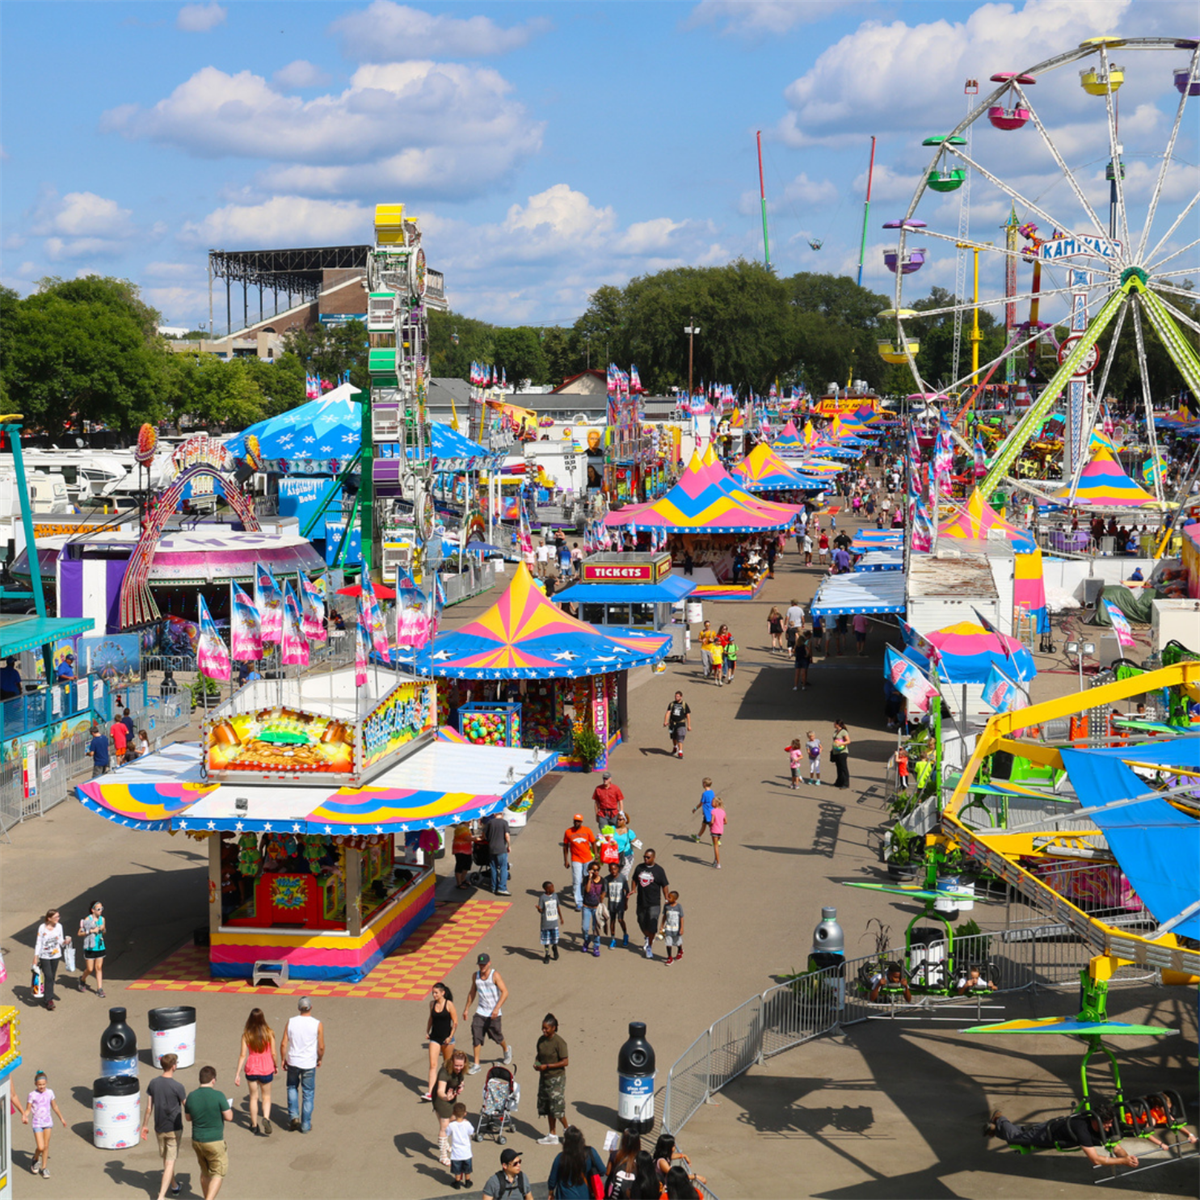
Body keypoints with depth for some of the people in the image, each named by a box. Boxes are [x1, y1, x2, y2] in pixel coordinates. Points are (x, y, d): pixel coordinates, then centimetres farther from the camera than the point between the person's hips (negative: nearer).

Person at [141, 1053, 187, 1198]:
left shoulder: (153, 1083, -6)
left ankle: (174, 1185, 42)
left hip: (159, 1128, 5)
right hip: (174, 1129, -5)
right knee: (171, 1162, 0)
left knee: (166, 1159, 23)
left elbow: (149, 1108, -1)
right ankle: (161, 1196, -6)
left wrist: (145, 1125, 11)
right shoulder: (178, 1087, -19)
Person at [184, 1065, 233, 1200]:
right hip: (215, 1142, -5)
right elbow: (229, 1117, -15)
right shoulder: (218, 1096, -20)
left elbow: (188, 1118, 8)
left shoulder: (191, 1097, -5)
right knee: (218, 1174, 6)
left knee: (205, 1173, 22)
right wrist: (229, 1107, 4)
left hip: (197, 1141, 5)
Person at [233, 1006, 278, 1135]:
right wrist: (276, 1066, 12)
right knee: (266, 1097, 16)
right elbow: (273, 1053, -6)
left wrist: (237, 1074, -2)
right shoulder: (269, 1033, -11)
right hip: (266, 1069, -1)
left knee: (253, 1097, 17)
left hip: (251, 1069, 1)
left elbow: (242, 1055, -8)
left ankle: (254, 1125, 25)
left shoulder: (246, 1035, -9)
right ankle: (266, 1118, -9)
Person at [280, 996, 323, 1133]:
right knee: (308, 1094, 11)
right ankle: (305, 1125, 16)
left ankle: (293, 1115, 12)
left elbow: (284, 1044, -4)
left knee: (292, 1087, 25)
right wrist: (320, 1059, 13)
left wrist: (283, 1060, 11)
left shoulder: (291, 1022, -6)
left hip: (293, 1062, 2)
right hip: (309, 1064, -2)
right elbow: (321, 1047, -6)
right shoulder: (317, 1024, -11)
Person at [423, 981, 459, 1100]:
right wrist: (427, 1032, 8)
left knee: (447, 1064, 13)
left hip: (446, 1038, -3)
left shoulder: (449, 1004, -12)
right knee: (433, 1065, -7)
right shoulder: (432, 1003, 1)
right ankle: (430, 1093, -13)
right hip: (434, 1038, 3)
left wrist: (450, 1036, -14)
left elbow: (455, 1022, -8)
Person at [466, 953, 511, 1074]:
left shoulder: (495, 975, -12)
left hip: (494, 1014, -4)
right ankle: (476, 1065, -1)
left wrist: (497, 1008, -27)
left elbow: (505, 992, -18)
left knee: (497, 1036, 9)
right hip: (480, 1012, 4)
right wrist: (466, 1008, 20)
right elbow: (472, 993, 20)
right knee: (476, 1036, -8)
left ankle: (506, 1049, 42)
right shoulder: (475, 976, 5)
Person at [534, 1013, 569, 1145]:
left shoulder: (559, 1042, -17)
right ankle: (552, 1135, 20)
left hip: (556, 1078, -7)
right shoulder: (541, 1040, 4)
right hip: (544, 1078, 7)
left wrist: (547, 1066, -20)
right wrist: (536, 1063, -4)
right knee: (546, 1107, 11)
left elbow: (565, 1062, -17)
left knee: (557, 1107, -6)